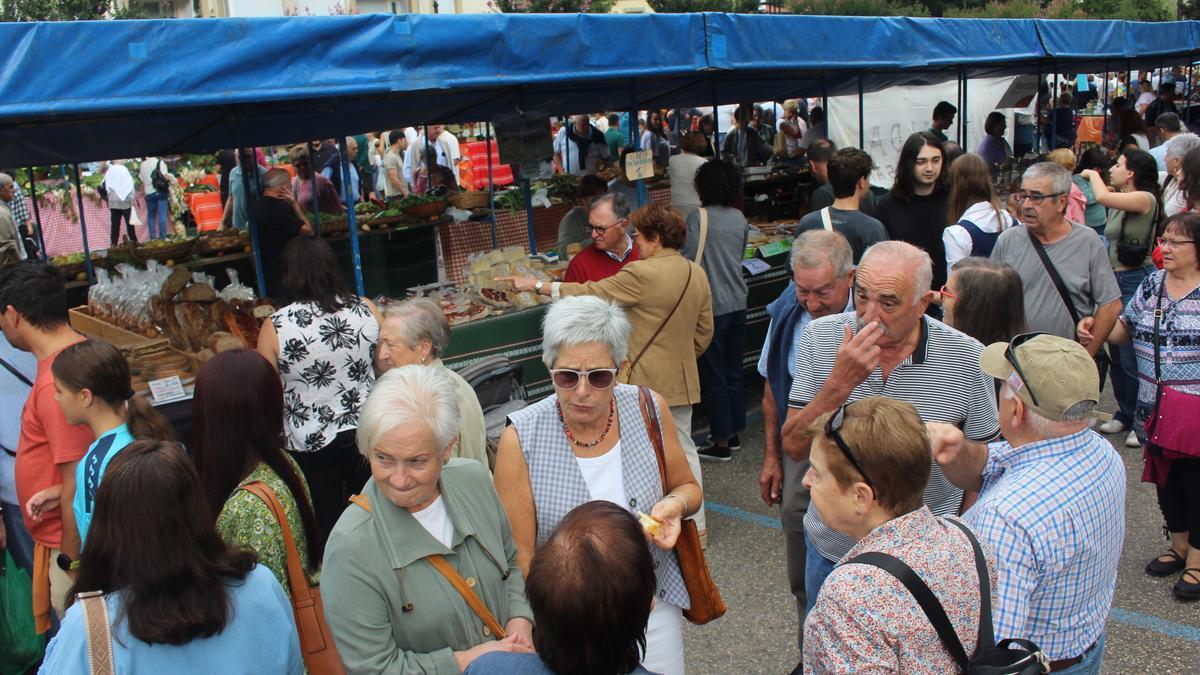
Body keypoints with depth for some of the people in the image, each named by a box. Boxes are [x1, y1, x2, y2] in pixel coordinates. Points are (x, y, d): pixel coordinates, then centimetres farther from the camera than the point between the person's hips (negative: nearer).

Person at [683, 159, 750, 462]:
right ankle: (734, 430, 28)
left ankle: (722, 443, 7)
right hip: (738, 303, 6)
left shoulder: (699, 217, -12)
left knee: (713, 377, 2)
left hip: (712, 306, -6)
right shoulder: (740, 218, 6)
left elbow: (690, 259, -15)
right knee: (733, 372, 17)